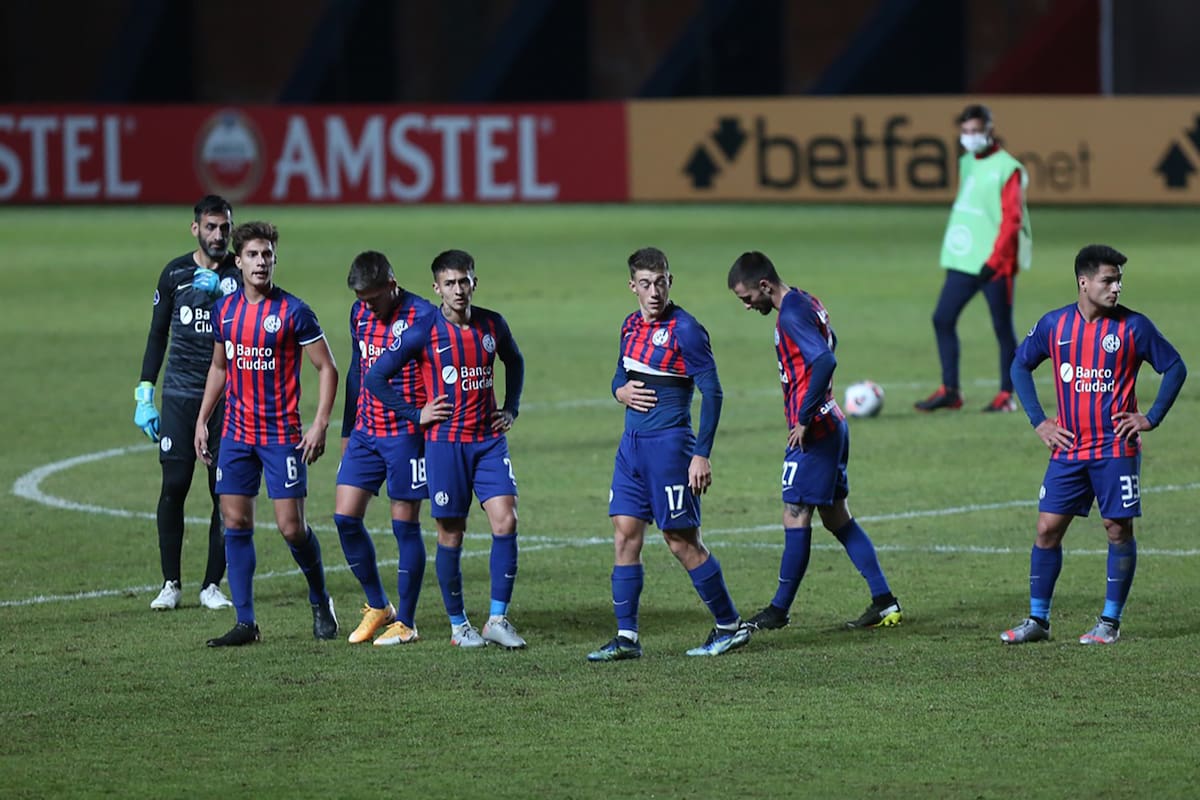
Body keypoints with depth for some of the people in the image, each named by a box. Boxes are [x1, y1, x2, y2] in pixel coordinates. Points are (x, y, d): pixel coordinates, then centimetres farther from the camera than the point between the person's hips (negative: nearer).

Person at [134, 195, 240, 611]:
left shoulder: (240, 274, 2)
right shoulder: (175, 273, 7)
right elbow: (157, 335, 13)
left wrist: (220, 291, -23)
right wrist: (144, 393, 7)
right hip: (180, 394, 1)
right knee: (173, 487, -4)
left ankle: (212, 584, 8)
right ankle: (171, 584, 6)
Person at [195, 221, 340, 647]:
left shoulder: (293, 312, -9)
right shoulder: (225, 309, 6)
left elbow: (327, 368, -5)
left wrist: (320, 425, -12)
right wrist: (202, 421, 14)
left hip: (282, 433, -5)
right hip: (237, 432, 5)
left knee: (292, 527, -5)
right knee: (235, 523, 0)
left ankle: (320, 601, 20)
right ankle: (245, 622, 4)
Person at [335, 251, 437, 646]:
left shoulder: (421, 316, -13)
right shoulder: (360, 314, 8)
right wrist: (347, 431, 21)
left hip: (406, 435, -6)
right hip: (366, 433, 6)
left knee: (405, 525, 0)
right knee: (345, 517, 0)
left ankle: (405, 621, 9)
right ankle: (377, 605, 16)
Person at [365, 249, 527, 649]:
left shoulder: (492, 326, 5)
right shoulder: (423, 332, -8)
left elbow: (514, 362, 27)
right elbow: (376, 377, -4)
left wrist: (510, 408, 15)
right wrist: (416, 414, -4)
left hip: (489, 440, 3)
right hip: (444, 443, -3)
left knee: (505, 521, -10)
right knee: (451, 534, 1)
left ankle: (498, 619, -2)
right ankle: (458, 625, 14)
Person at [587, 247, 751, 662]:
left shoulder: (684, 329, -12)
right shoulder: (632, 325, 11)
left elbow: (712, 392, -14)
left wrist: (702, 455, -18)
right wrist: (621, 390, -1)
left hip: (669, 445, -7)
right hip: (632, 444, 7)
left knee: (682, 542, -2)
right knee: (625, 535, 2)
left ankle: (731, 625, 10)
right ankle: (626, 636, 5)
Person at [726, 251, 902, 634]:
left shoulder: (791, 314, -17)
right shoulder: (808, 303, 12)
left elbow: (826, 360, -29)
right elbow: (830, 343, 29)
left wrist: (804, 418, -24)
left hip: (813, 430, -10)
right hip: (832, 423, 10)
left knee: (796, 517, -3)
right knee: (837, 518, 12)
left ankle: (778, 611, 2)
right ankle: (884, 602, 11)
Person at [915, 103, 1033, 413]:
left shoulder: (1007, 169, -10)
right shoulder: (966, 163, 12)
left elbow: (1012, 220, -14)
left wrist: (994, 260, -19)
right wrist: (956, 243, 17)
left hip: (996, 264, -7)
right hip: (962, 260, 7)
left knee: (1002, 327, 0)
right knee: (942, 319, 2)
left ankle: (1007, 395, 8)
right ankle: (950, 390, 6)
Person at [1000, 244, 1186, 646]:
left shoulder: (1133, 326, -5)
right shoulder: (1054, 325, 1)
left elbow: (1175, 368, 3)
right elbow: (1020, 366, 14)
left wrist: (1151, 418, -4)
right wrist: (1038, 421, 7)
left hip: (1116, 449, -2)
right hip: (1068, 449, 2)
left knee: (1118, 529, 0)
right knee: (1047, 528, 1)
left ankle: (1110, 622, 10)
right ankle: (1037, 620, 10)